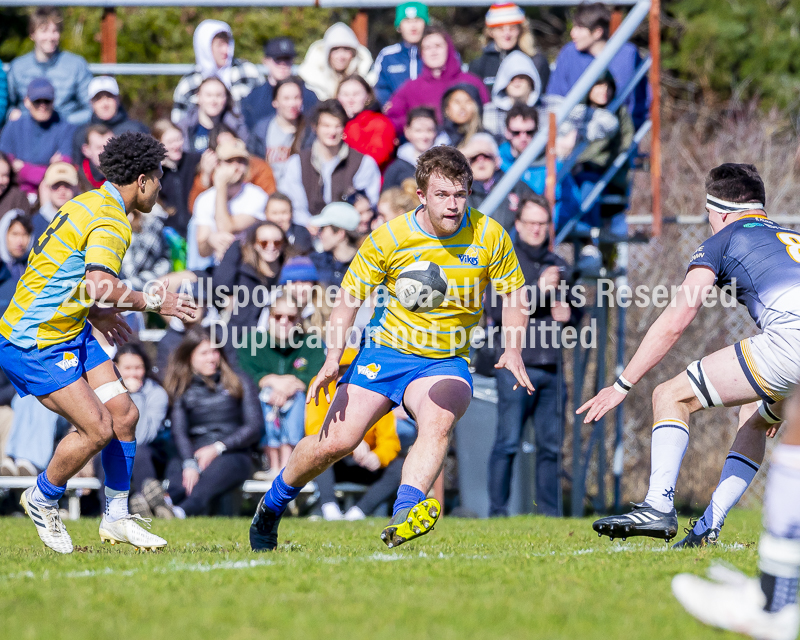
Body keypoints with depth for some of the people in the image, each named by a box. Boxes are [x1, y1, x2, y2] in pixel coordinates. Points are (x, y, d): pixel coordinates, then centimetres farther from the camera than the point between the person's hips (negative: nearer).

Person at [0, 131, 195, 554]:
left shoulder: (90, 204, 13)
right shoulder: (111, 221, -19)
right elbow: (100, 285, -32)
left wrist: (95, 313, 27)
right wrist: (154, 302, -19)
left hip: (70, 333, 10)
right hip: (35, 344, -10)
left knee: (123, 413, 4)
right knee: (97, 428, -13)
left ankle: (115, 517, 14)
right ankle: (42, 500, 12)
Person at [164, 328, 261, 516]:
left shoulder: (239, 384, 17)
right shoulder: (182, 389, 17)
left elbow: (254, 426, 7)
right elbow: (179, 431, 3)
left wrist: (218, 447, -8)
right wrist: (189, 464, -18)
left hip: (232, 453, -2)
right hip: (194, 454, 2)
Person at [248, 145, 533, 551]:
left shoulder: (490, 237, -7)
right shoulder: (388, 239, -10)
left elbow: (513, 294, 6)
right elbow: (349, 298, -1)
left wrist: (512, 351, -11)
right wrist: (333, 358, -14)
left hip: (445, 362, 0)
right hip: (385, 352, 0)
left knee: (437, 422, -33)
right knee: (335, 442, -10)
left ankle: (403, 517, -48)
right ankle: (271, 506, 18)